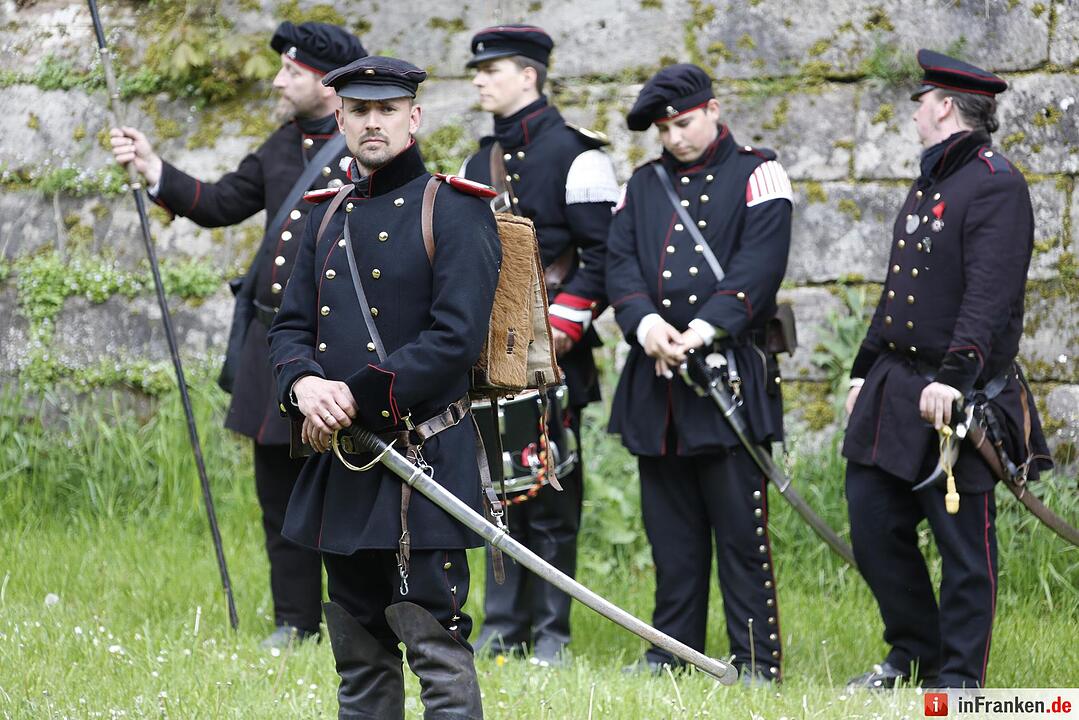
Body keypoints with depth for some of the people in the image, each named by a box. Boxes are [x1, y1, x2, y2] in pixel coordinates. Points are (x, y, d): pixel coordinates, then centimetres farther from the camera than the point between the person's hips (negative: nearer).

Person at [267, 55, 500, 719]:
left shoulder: (454, 209, -6)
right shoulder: (330, 217, 16)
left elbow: (457, 338, -15)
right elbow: (292, 325, 13)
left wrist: (355, 397, -17)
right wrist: (305, 385, -10)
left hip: (426, 458, -7)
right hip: (341, 463, 7)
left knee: (434, 642, -10)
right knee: (358, 651, 13)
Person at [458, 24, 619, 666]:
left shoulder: (574, 155, -7)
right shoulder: (479, 162, 15)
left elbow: (603, 254, -10)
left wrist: (560, 329, -16)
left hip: (551, 354, -7)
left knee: (551, 492, -2)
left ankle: (551, 631, 3)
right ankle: (505, 626, 13)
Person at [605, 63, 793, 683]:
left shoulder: (757, 175, 2)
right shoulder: (645, 185, 17)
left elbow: (759, 264, -10)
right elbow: (620, 261, 6)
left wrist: (707, 327, -22)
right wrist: (644, 320, -14)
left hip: (732, 373, -5)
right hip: (655, 377, 5)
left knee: (740, 525, -4)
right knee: (670, 523, 9)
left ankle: (757, 660, 0)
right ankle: (672, 649, 17)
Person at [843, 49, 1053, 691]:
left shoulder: (996, 185, -12)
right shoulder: (928, 183, 18)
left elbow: (990, 295, -23)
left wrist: (954, 374, -32)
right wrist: (865, 370, 22)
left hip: (958, 402, -9)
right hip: (893, 393, 9)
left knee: (964, 543, -1)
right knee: (873, 526, 11)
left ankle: (960, 680, 7)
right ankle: (916, 652, 26)